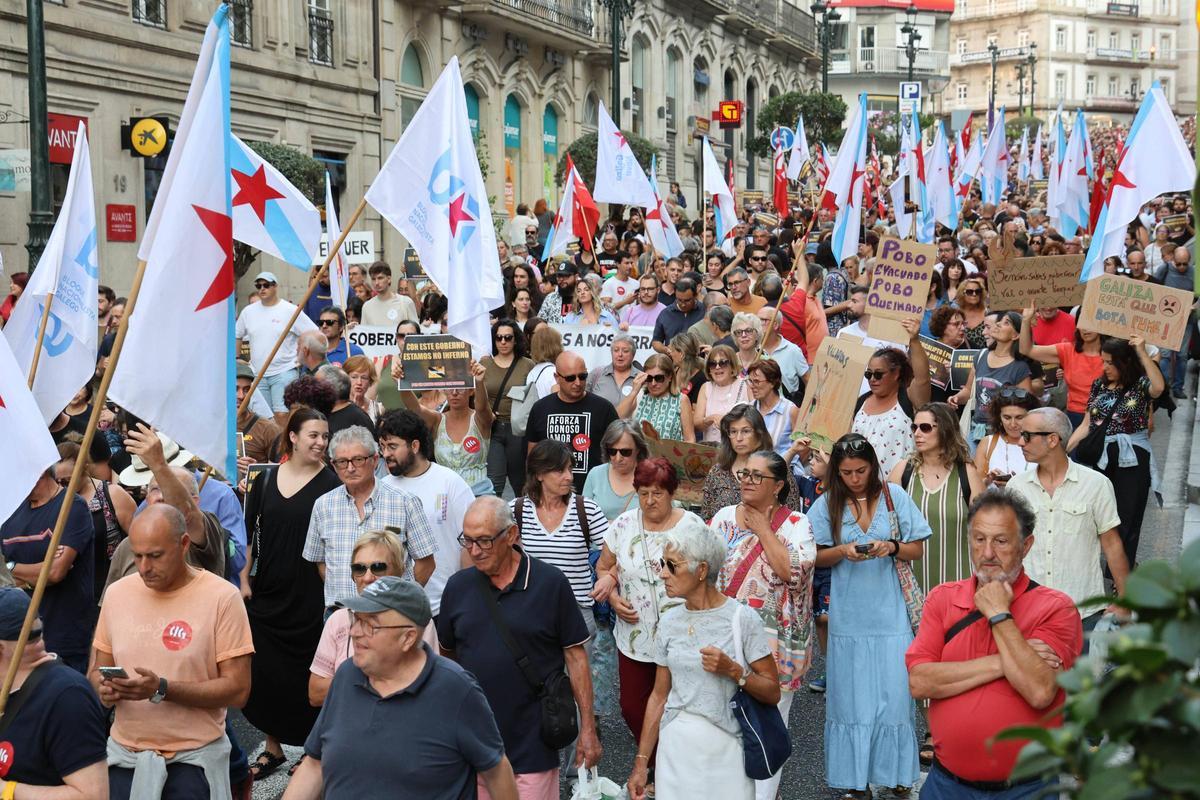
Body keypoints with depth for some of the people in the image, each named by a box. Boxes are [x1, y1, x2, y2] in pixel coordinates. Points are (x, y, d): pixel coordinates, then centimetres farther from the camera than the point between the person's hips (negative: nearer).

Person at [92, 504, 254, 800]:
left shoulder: (222, 597, -11)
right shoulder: (117, 593, 3)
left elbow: (237, 690, -13)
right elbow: (97, 670, 12)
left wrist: (162, 689, -23)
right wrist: (103, 687, -11)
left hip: (194, 759, -4)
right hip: (124, 753, 4)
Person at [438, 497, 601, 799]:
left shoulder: (551, 583, -7)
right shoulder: (458, 586, 2)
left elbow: (575, 655, -3)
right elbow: (447, 654, 13)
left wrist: (588, 728, -3)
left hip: (533, 746, -3)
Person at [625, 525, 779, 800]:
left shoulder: (742, 619, -9)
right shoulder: (669, 622, 4)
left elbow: (772, 693, -7)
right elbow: (659, 696, 9)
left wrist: (732, 670, -23)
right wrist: (641, 762, 7)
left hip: (724, 747, -3)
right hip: (675, 747, 4)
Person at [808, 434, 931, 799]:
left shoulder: (894, 496, 2)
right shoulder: (827, 504, 3)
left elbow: (917, 550, 5)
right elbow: (817, 557, 6)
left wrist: (892, 547, -14)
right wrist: (843, 552, -13)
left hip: (890, 613, 0)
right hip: (848, 615, 1)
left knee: (893, 693, -2)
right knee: (850, 696, 3)